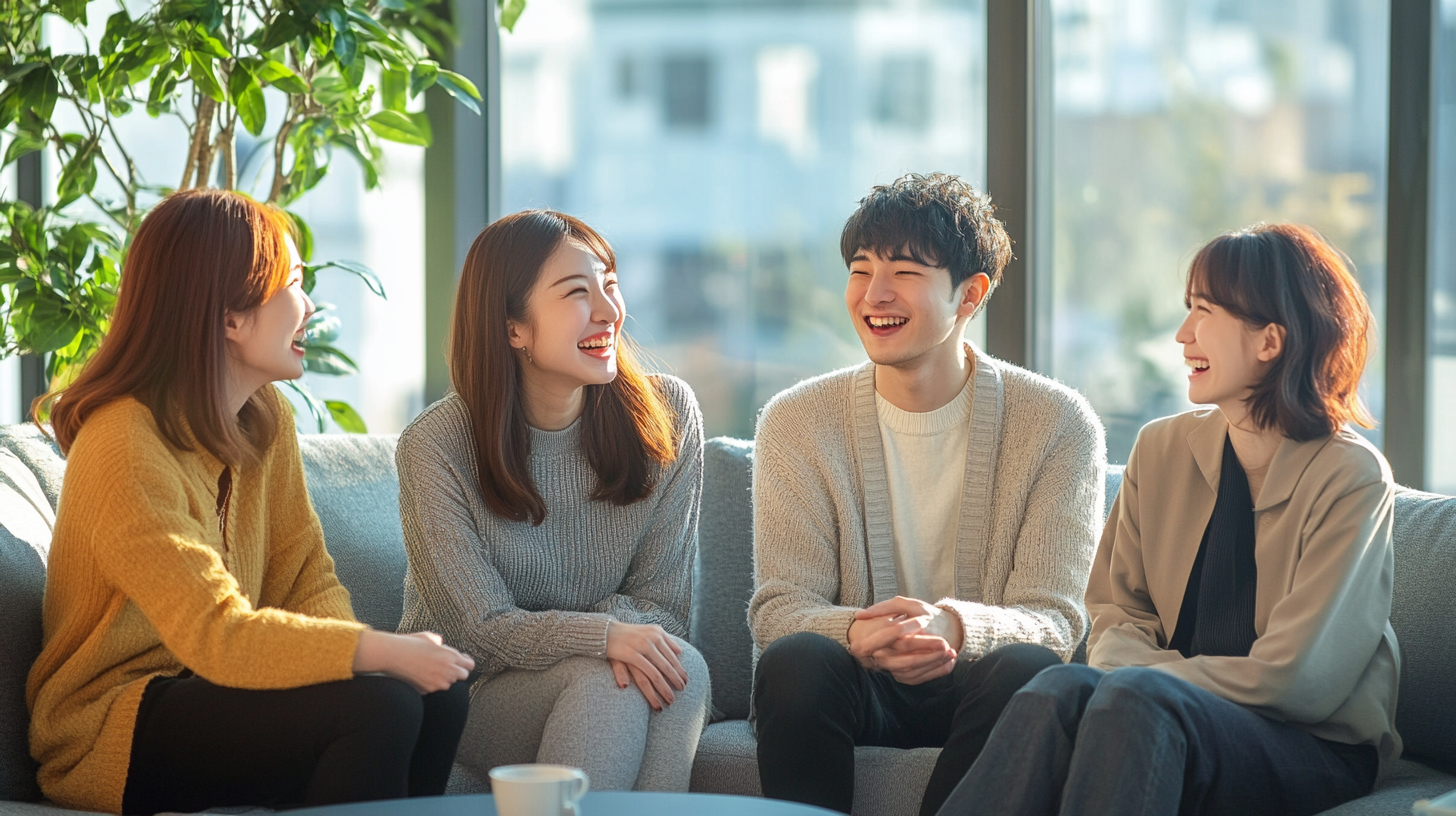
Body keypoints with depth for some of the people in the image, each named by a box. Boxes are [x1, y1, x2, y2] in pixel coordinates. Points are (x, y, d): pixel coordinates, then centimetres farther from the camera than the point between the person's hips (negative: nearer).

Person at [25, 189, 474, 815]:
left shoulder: (267, 419, 7)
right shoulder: (128, 447, -21)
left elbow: (307, 580, 3)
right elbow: (216, 634, -29)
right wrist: (387, 652, -28)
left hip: (207, 689, 8)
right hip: (112, 733, -8)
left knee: (437, 695, -16)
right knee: (378, 707, -27)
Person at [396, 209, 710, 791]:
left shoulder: (667, 415, -3)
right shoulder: (435, 447, -12)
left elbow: (660, 599, 0)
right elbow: (479, 630, -14)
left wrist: (622, 624, -24)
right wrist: (603, 635, -31)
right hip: (468, 697, -3)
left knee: (682, 667, -30)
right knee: (608, 680, -32)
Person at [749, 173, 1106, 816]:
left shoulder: (1057, 424, -3)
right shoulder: (797, 423, 1)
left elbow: (1053, 618, -10)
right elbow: (780, 605, -5)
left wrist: (955, 625, -34)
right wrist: (858, 632, -31)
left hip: (976, 680, 0)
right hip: (859, 685, 1)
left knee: (1026, 667, -34)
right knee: (796, 660, -32)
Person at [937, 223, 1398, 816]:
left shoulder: (1352, 477, -7)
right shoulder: (1162, 449, 10)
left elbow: (1293, 680, -12)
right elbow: (1118, 612, 13)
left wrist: (1137, 678, -9)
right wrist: (1123, 665, -11)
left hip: (1316, 753, -4)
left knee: (1136, 697, -35)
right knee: (1062, 687, -30)